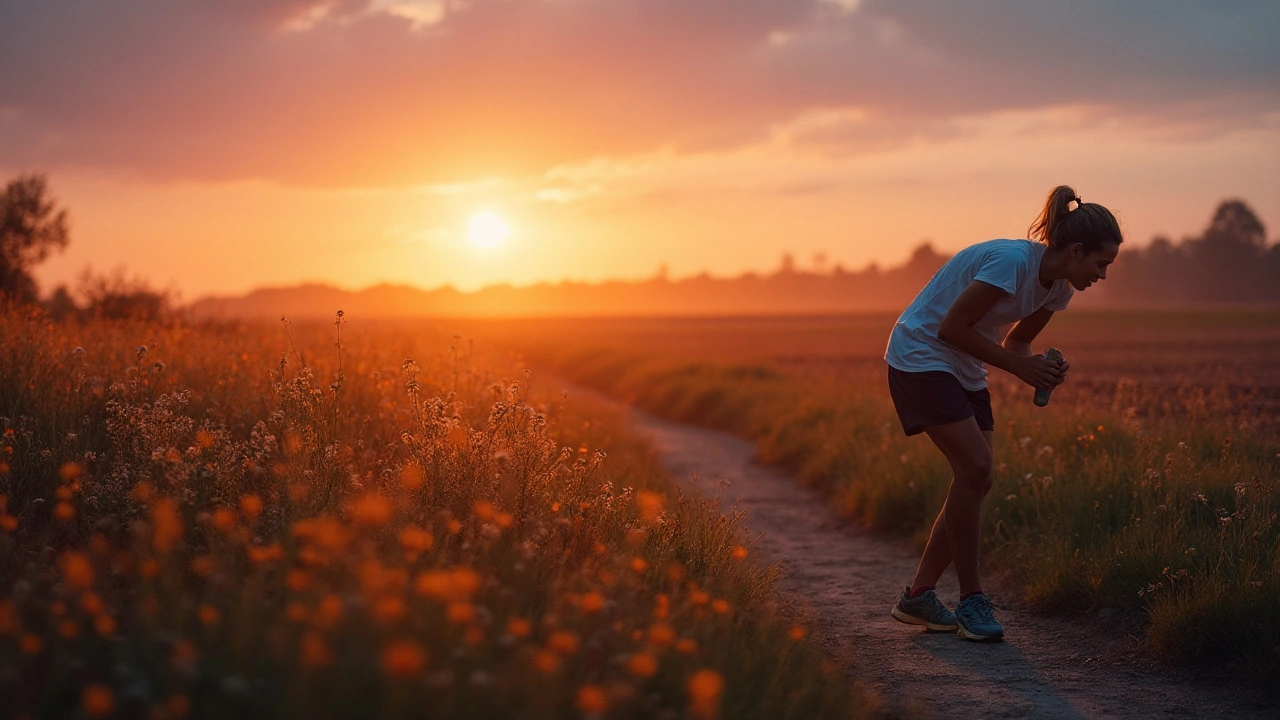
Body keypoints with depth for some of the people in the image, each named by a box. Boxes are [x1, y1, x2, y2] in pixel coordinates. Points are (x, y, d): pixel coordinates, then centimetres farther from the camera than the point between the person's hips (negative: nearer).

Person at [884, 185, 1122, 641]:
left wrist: (1042, 370, -11)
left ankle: (917, 596, 10)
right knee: (974, 466, -18)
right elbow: (951, 328, -24)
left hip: (965, 368, 9)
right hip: (920, 355, -9)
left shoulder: (1057, 288, 1)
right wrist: (1020, 367, -22)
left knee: (977, 480, 1)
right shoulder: (1013, 262, -26)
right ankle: (971, 599, -8)